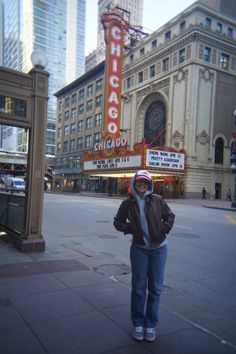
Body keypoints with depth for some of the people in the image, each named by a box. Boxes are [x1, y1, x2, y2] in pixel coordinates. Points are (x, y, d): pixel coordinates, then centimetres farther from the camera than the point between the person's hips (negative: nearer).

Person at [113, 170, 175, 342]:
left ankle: (151, 324, 26)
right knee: (138, 288, 8)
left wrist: (164, 229, -7)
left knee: (155, 288, 9)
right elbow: (118, 221, 8)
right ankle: (138, 323, 26)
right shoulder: (128, 203, -4)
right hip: (139, 249, 0)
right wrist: (130, 229, -8)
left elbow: (170, 216, 8)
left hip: (159, 249, 1)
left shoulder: (158, 200, -5)